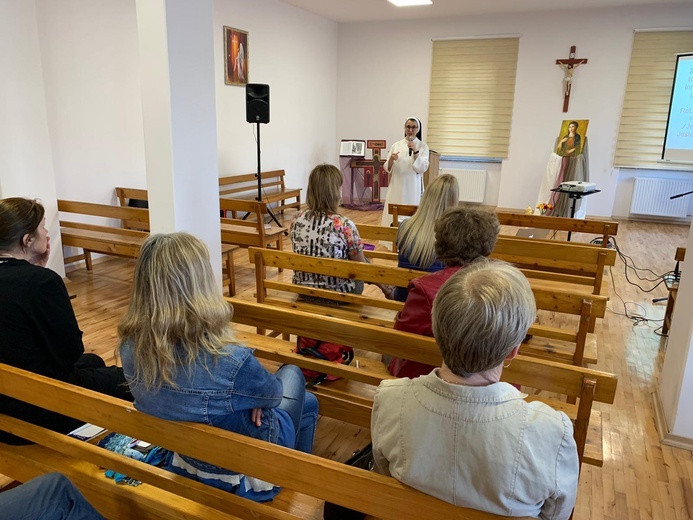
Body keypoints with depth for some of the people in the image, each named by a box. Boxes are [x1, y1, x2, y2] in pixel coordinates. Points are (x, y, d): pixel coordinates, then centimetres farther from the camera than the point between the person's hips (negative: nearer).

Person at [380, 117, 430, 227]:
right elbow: (387, 168, 6)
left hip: (413, 187, -2)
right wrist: (391, 159, -14)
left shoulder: (422, 146, 1)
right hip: (396, 186, 2)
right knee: (393, 215, 2)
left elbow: (422, 168, -9)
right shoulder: (396, 145, 7)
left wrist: (415, 151, -18)